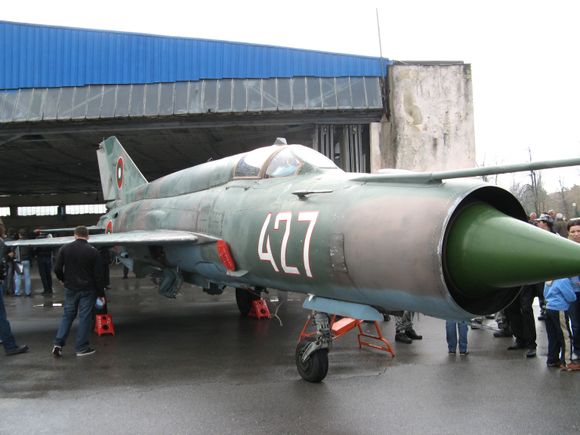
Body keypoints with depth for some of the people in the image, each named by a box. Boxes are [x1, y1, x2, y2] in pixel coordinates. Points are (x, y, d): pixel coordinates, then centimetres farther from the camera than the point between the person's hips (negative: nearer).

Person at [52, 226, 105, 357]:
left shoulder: (65, 249, -2)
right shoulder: (93, 252, -8)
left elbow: (57, 268, -1)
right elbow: (98, 275, -8)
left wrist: (63, 280, 20)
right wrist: (101, 293, -1)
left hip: (70, 288, 3)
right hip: (88, 290, -3)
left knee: (67, 315, 15)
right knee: (85, 317, 3)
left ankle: (58, 343, 6)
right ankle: (82, 348, 7)